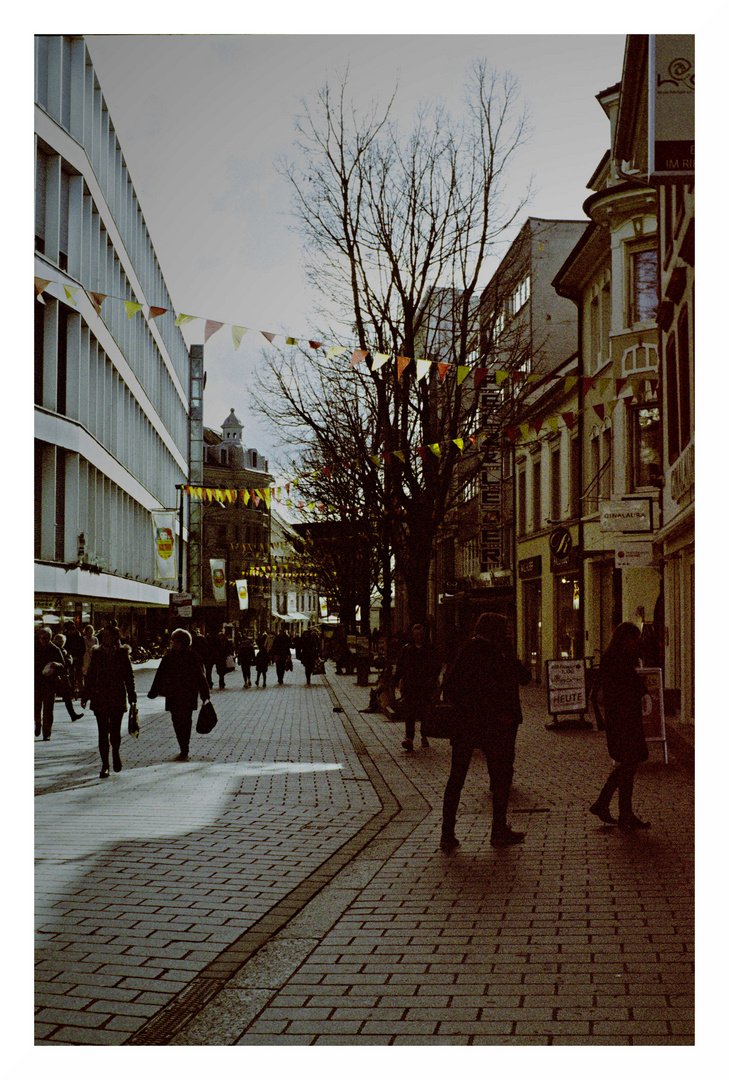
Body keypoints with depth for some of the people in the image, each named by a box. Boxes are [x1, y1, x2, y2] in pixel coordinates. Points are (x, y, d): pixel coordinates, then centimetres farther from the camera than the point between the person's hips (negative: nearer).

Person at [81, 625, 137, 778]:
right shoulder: (97, 653, 8)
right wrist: (85, 696, 8)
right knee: (103, 732, -1)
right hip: (100, 697, 1)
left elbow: (129, 676, 5)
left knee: (115, 731, -1)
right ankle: (105, 765, 6)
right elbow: (90, 676, 12)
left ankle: (115, 753, 30)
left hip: (117, 697, -1)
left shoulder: (122, 653, 3)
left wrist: (132, 697, 0)